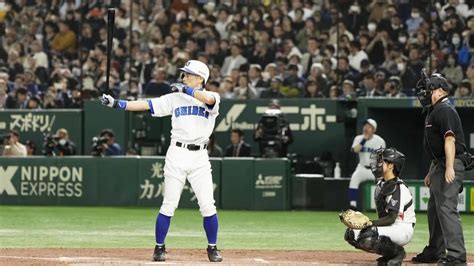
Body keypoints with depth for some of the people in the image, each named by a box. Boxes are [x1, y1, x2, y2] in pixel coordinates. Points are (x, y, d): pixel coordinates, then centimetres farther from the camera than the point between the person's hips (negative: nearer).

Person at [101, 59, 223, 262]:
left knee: (208, 206, -3)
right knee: (169, 205, 0)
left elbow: (209, 99, -23)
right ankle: (159, 247, 11)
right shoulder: (174, 98, 9)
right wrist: (117, 103, -6)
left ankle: (212, 249, 11)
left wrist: (185, 89, -20)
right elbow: (147, 105, 2)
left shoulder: (212, 98, 2)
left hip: (199, 157, -1)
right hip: (177, 154, 1)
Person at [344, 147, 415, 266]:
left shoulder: (398, 188, -18)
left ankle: (397, 251, -6)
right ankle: (388, 254, 6)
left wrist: (371, 223, -35)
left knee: (366, 237, -31)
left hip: (403, 229, -9)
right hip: (388, 227, 9)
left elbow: (391, 218, -24)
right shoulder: (381, 184, 11)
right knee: (351, 234, -2)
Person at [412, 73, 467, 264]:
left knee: (446, 207, -17)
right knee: (434, 209, 17)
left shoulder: (445, 110, -13)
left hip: (449, 165, -11)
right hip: (439, 166, 11)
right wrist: (432, 172, 26)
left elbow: (449, 139, -24)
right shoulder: (433, 111, 20)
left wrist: (449, 168, -32)